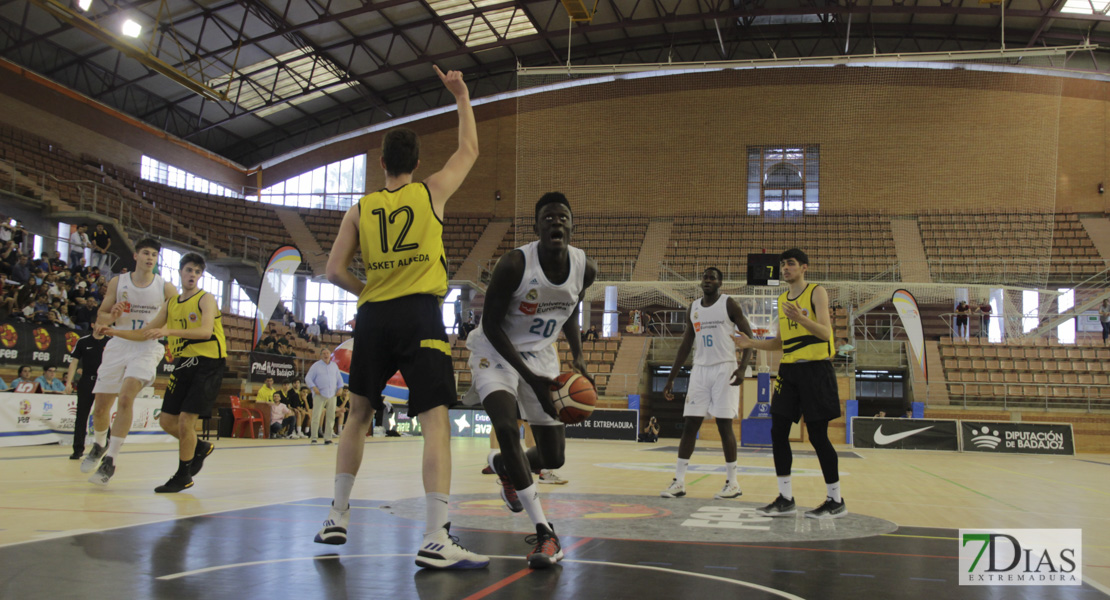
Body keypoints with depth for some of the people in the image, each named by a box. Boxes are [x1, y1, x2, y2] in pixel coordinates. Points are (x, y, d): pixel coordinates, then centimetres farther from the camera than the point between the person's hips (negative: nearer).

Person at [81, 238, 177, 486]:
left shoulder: (165, 287, -1)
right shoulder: (118, 282, 4)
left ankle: (110, 460, -18)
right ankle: (98, 446, 38)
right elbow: (100, 317, 7)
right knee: (100, 405, 7)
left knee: (126, 397, -24)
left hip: (147, 348, -3)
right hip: (118, 345, 3)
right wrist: (112, 316, -17)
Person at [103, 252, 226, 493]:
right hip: (183, 363, 7)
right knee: (167, 421, 6)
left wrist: (170, 331, -36)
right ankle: (200, 448, 32)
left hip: (208, 363, -7)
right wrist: (114, 331, 6)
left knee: (185, 420, -12)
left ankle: (183, 475, 4)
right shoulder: (170, 304, 14)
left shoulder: (205, 299, -7)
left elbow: (206, 330, -25)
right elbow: (146, 333, 18)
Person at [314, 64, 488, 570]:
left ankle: (338, 517, 24)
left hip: (373, 318, 4)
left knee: (358, 415, 20)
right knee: (436, 420, -9)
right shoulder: (432, 192, 6)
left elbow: (334, 271, 7)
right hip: (420, 315, -3)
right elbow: (469, 149, 21)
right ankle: (436, 539, -18)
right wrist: (462, 98, 31)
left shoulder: (360, 209, 11)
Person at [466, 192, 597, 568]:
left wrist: (577, 356, -7)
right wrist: (531, 378, -28)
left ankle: (503, 466, 42)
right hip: (496, 351, -4)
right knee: (506, 426, -31)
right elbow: (491, 325, -20)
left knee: (553, 458, 5)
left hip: (541, 353, 5)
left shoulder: (585, 269, -11)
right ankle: (544, 532, -24)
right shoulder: (515, 265, -26)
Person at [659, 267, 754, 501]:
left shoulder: (729, 304, -3)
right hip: (700, 370, 5)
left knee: (724, 424, -5)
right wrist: (671, 378, 13)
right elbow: (686, 345, 17)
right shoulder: (693, 308, 12)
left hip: (724, 369, -5)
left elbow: (749, 338, -7)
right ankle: (679, 482, 2)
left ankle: (732, 482, 5)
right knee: (690, 424, 0)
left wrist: (742, 368, -22)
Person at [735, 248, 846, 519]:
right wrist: (751, 343, 9)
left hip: (815, 369, -7)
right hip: (789, 370, 7)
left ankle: (836, 501, 8)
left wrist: (800, 317, -31)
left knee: (818, 435, -4)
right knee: (778, 432, 1)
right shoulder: (782, 299, 16)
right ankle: (786, 499, 8)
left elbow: (825, 333, -16)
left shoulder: (816, 292, -4)